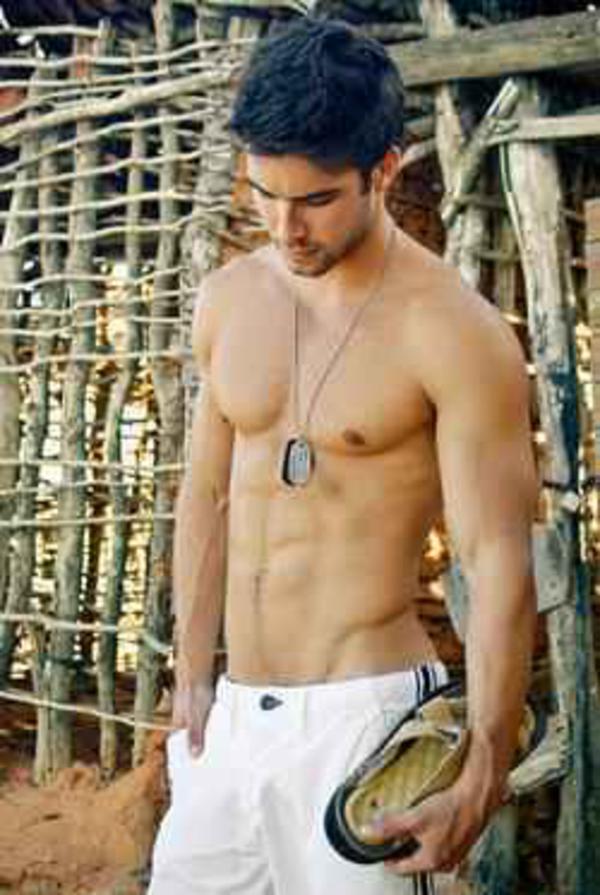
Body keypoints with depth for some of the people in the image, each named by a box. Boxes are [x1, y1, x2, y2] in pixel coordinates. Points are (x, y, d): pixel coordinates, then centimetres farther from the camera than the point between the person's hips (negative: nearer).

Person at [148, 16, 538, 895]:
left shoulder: (453, 333, -13)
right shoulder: (230, 299, 6)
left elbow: (498, 561, -14)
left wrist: (482, 777, -18)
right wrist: (192, 682, 14)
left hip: (365, 719, -6)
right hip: (233, 721, 6)